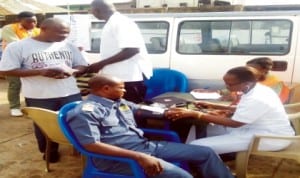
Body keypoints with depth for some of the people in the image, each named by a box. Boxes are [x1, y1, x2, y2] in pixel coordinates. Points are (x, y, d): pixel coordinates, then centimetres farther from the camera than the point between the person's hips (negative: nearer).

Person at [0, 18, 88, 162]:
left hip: (71, 94, 3)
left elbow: (82, 66, 12)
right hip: (39, 97, -2)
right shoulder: (17, 47, -7)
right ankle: (50, 151, 35)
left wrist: (71, 71, -14)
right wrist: (41, 71, -19)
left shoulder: (68, 46, 6)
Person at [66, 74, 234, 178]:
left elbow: (142, 110, 31)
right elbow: (92, 145, -24)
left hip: (146, 145, 9)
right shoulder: (85, 111, -13)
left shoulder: (119, 102, 15)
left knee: (206, 153, 4)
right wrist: (139, 157, -29)